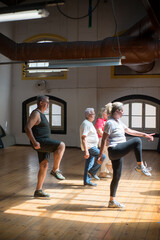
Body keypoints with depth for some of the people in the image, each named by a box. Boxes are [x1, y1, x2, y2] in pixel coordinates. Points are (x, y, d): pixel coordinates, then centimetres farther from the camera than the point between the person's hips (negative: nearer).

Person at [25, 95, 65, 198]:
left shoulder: (41, 114, 21)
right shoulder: (36, 113, -10)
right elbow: (27, 128, -21)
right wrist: (34, 142, -27)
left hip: (44, 144, 10)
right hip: (39, 142, -10)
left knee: (44, 166, 8)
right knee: (61, 145, -22)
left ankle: (38, 191, 13)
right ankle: (55, 170, -12)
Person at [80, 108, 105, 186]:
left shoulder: (89, 123, 19)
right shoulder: (86, 124, -15)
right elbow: (83, 138, -23)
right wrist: (86, 151, -29)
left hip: (92, 147, 10)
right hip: (89, 147, -10)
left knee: (89, 164, 10)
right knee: (102, 156, -15)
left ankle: (87, 181, 15)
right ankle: (93, 171, -4)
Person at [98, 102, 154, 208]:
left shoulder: (119, 122, 16)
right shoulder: (110, 123, -12)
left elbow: (129, 131, 26)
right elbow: (104, 140, -13)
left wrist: (144, 134, 25)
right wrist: (101, 155, -13)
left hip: (118, 153, 9)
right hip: (114, 150, -9)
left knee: (117, 176, 11)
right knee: (137, 141, -17)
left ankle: (112, 201, 20)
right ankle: (140, 166, -9)